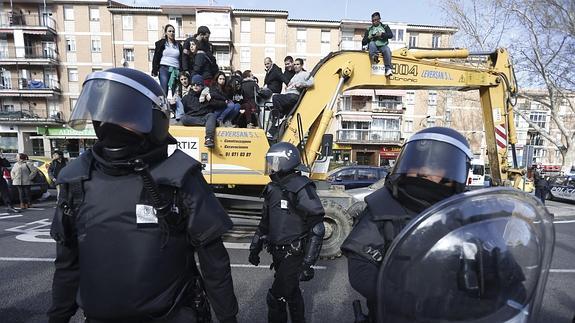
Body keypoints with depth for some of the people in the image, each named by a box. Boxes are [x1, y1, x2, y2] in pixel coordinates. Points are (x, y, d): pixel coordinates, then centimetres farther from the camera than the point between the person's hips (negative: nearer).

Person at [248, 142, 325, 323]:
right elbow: (265, 221, 17)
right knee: (291, 292, 22)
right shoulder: (273, 188, 5)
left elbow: (317, 229, -21)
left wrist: (308, 263, -21)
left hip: (294, 254, -8)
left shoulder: (301, 189, -20)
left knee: (276, 297, -2)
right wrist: (255, 247, 19)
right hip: (278, 253, 8)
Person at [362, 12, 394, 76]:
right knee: (371, 43, -32)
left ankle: (388, 69, -42)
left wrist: (381, 34, -13)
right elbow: (363, 42, 14)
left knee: (387, 50, -34)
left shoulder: (385, 27, 18)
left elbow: (391, 35, 1)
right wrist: (368, 38, -7)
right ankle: (374, 57, -60)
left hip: (382, 46, -1)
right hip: (373, 47, 1)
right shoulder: (369, 29, 21)